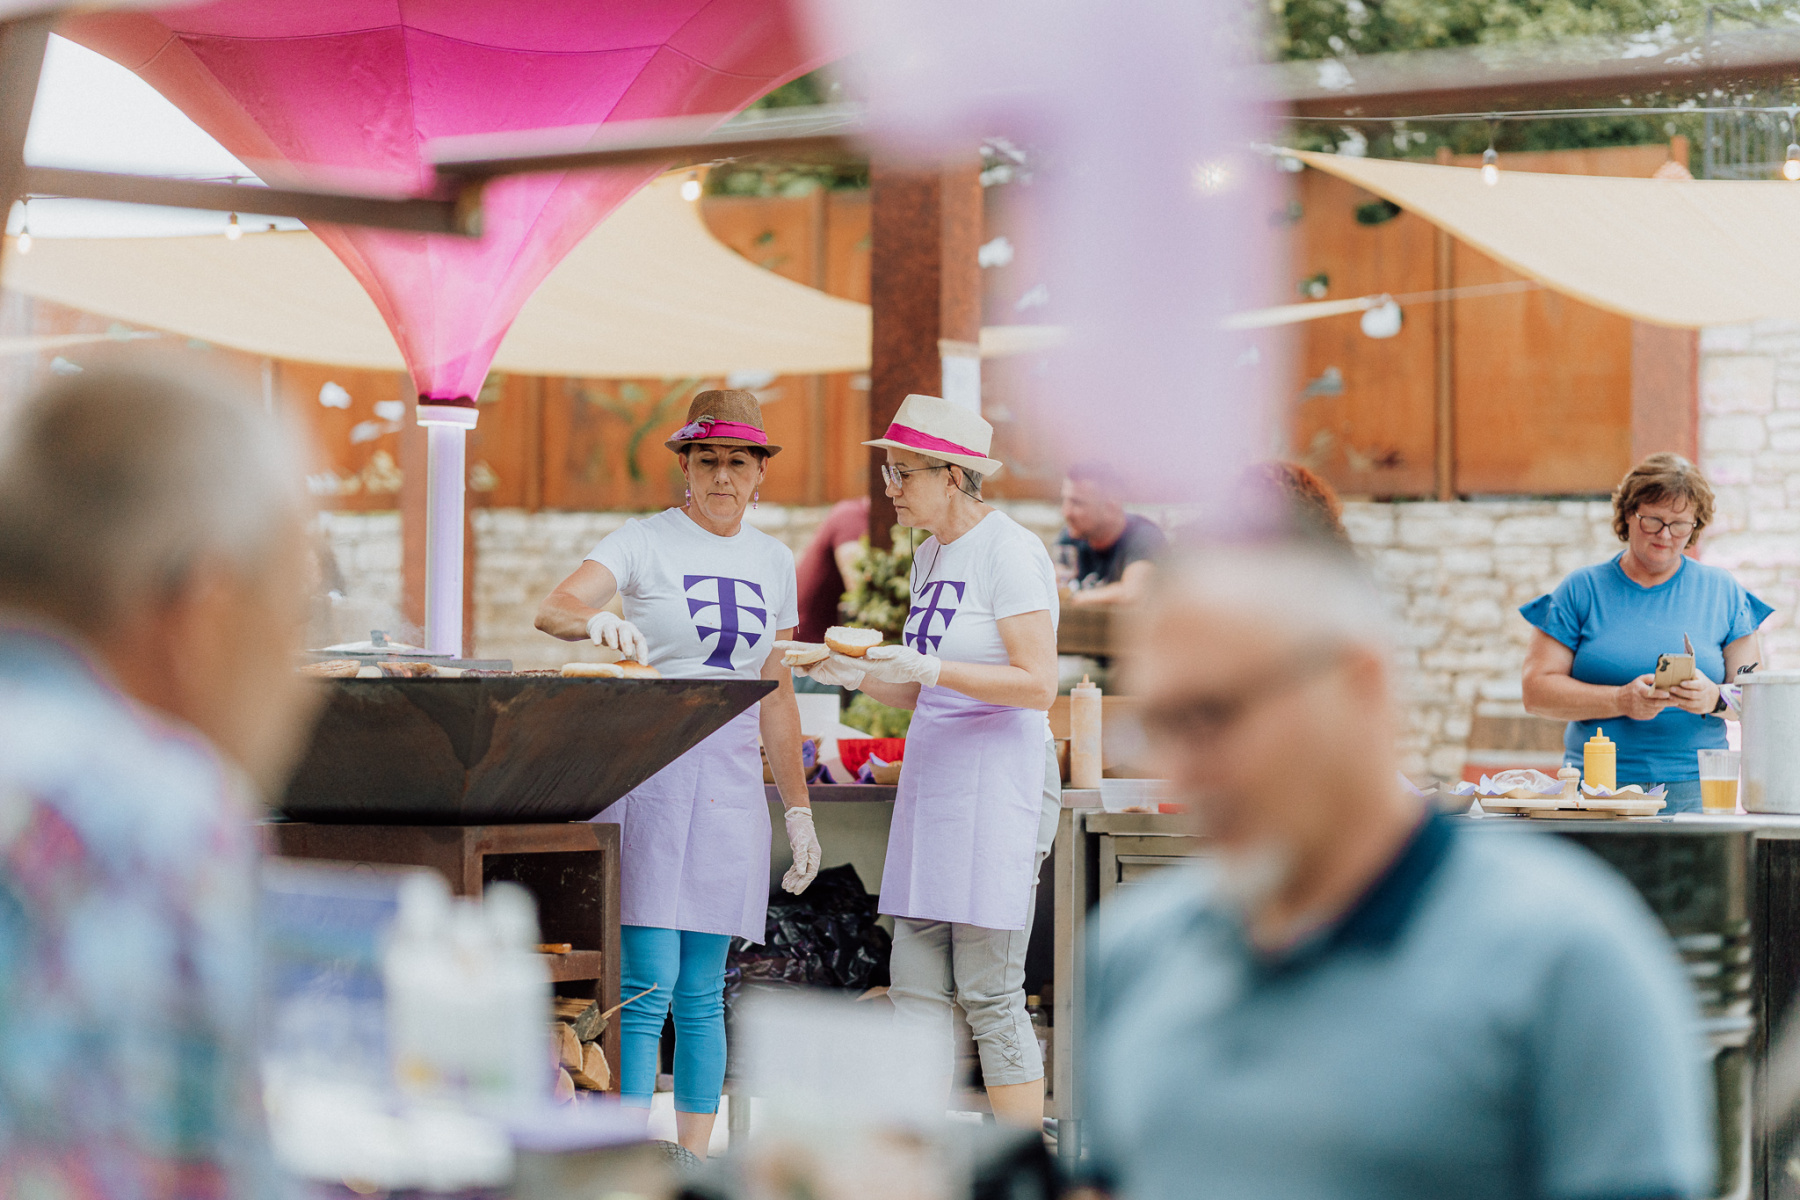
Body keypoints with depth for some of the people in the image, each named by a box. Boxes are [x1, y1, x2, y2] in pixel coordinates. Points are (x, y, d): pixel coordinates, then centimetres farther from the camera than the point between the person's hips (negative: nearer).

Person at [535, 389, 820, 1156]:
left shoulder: (773, 562, 14)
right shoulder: (646, 543, -3)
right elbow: (552, 609, -20)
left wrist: (797, 807, 18)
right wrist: (596, 619, -42)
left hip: (730, 773, 5)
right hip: (646, 765, -5)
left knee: (702, 993, 7)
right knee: (647, 984, -10)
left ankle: (693, 1164, 13)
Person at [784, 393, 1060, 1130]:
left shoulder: (1009, 552, -10)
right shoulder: (931, 556, 16)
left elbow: (1037, 685, -17)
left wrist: (931, 668, -25)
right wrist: (857, 675, 3)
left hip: (998, 775, -9)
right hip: (931, 773, 9)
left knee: (990, 995, -7)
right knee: (915, 985, 5)